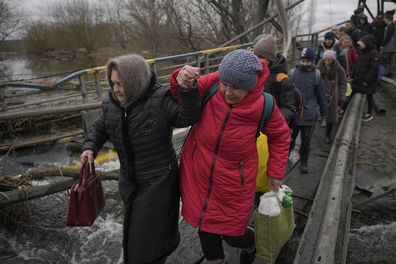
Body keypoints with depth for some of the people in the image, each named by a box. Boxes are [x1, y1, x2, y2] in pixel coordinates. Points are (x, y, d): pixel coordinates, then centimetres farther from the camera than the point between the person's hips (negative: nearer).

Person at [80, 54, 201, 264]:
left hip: (158, 181, -6)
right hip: (129, 181, 6)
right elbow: (99, 128, 12)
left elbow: (187, 117, -27)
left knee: (148, 234, 6)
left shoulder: (160, 99, -20)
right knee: (135, 228, 25)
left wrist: (186, 89, -41)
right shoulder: (111, 104, -2)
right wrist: (90, 147, -5)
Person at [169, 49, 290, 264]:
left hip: (233, 182, -2)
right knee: (205, 229, 16)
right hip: (199, 175, 2)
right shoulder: (212, 84, -16)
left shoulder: (264, 105, -16)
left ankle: (250, 242, 50)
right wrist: (181, 81, -27)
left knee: (232, 234, 11)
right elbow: (186, 98, -3)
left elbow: (280, 136, 2)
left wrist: (276, 172, 4)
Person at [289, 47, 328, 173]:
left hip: (309, 114, 0)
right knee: (290, 137, 12)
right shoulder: (293, 72, -2)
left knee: (306, 140, 8)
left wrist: (324, 112, 9)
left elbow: (321, 95, 6)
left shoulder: (316, 74, -1)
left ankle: (303, 162, 25)